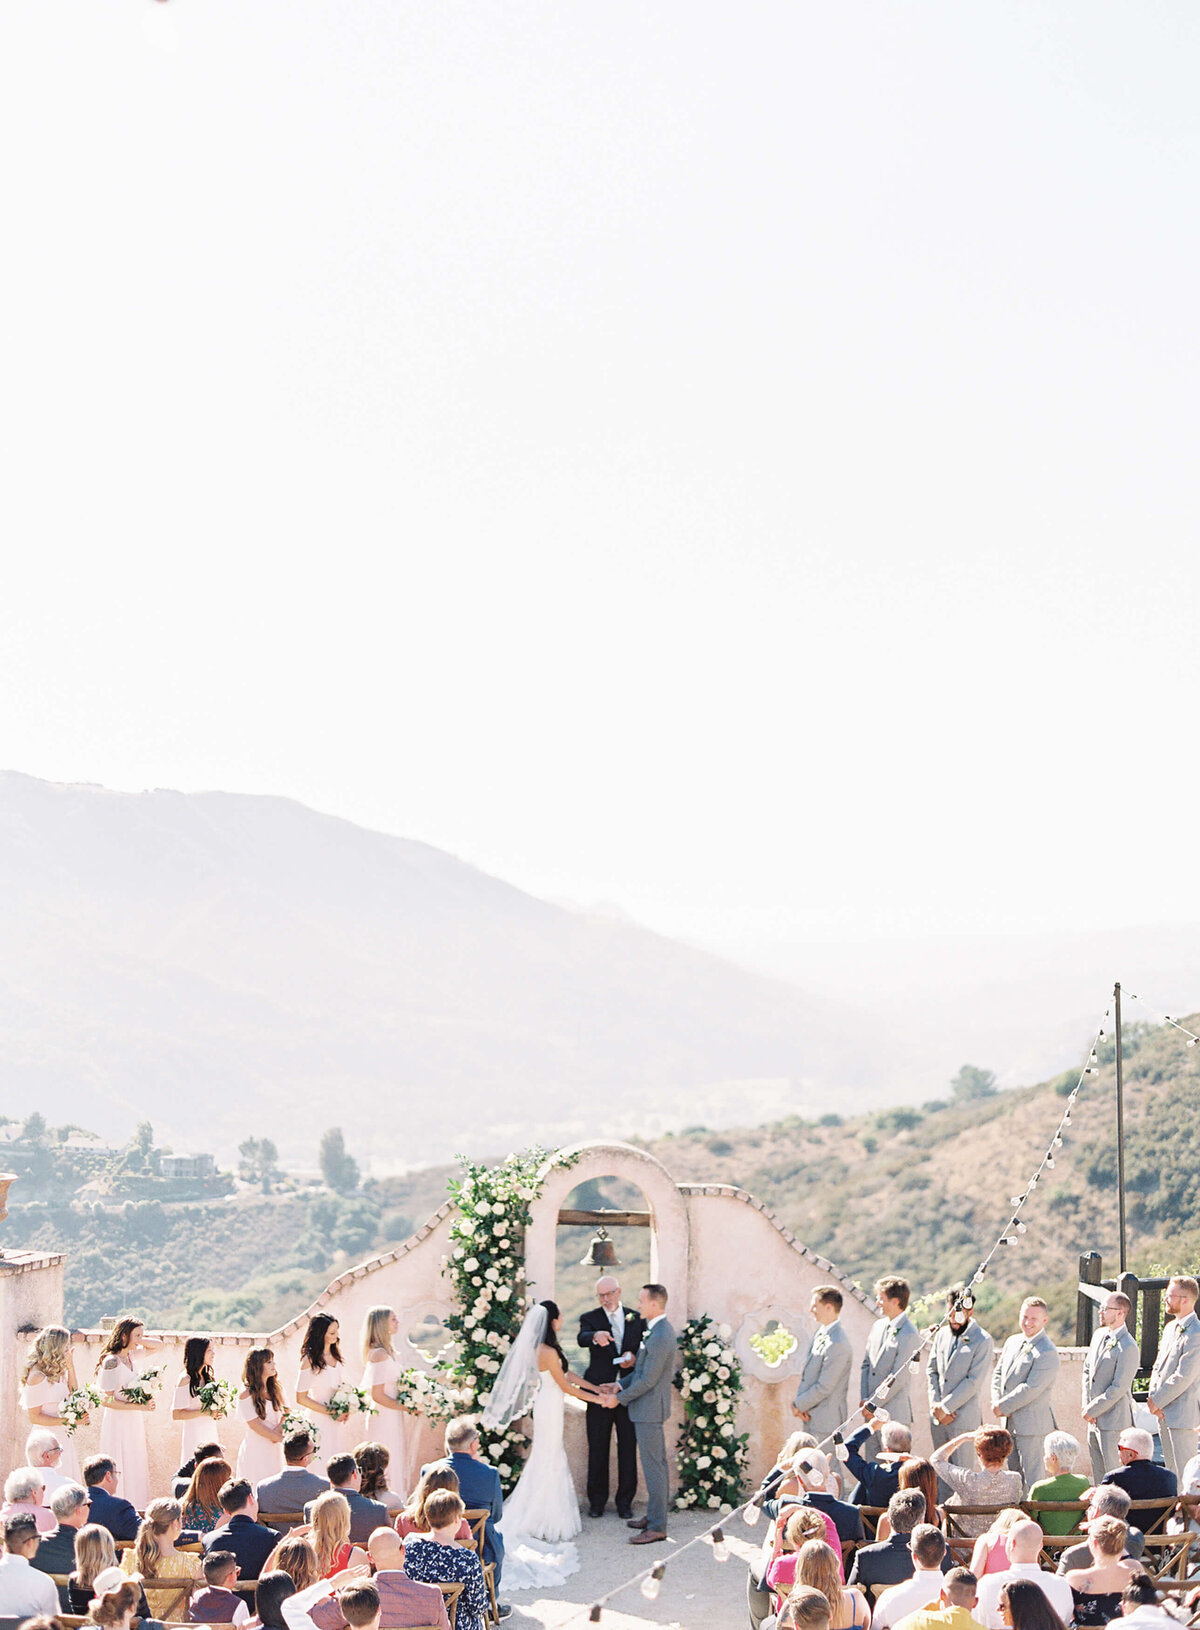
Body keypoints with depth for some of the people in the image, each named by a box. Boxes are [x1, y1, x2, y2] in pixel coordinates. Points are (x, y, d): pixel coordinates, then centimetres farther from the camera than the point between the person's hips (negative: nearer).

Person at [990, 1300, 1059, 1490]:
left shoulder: (1047, 1353, -17)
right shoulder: (1013, 1342, 10)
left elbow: (1031, 1389, -21)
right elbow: (998, 1373, 15)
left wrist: (1003, 1406, -14)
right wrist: (997, 1402, -2)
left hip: (1031, 1423, -8)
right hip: (1010, 1422, 8)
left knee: (1032, 1477, -3)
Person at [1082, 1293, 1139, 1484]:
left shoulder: (1128, 1347, -19)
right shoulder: (1099, 1335, 8)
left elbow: (1119, 1388, -19)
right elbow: (1087, 1369, 16)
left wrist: (1093, 1410, -14)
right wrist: (1086, 1404, 5)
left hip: (1113, 1420, -9)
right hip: (1094, 1418, 9)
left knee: (1113, 1471, -3)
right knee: (1097, 1470, 16)